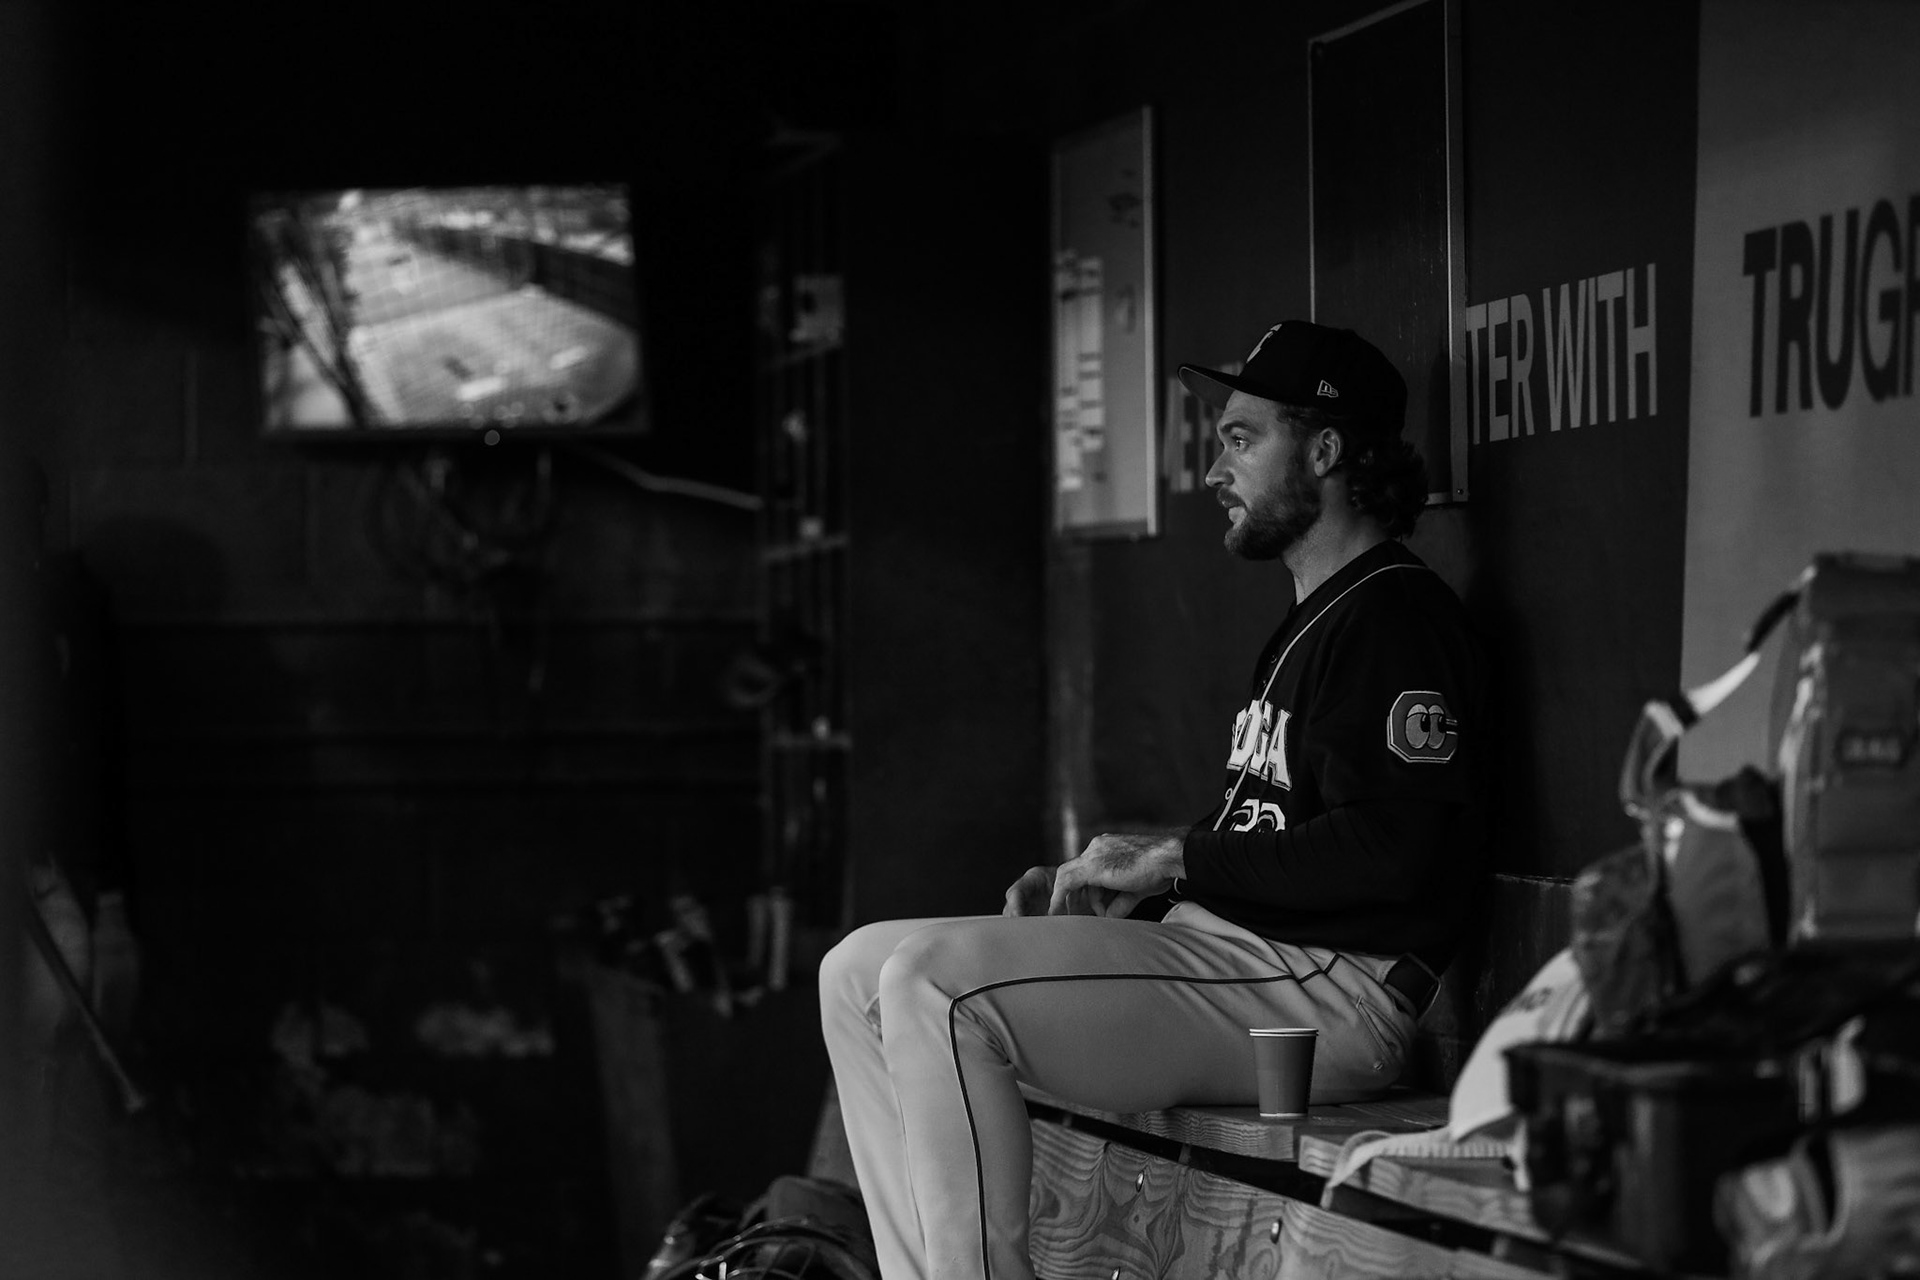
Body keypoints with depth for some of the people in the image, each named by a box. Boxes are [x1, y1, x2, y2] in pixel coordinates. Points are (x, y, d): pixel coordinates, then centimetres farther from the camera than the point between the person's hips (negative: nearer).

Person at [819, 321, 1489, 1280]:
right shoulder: (1311, 618, 25)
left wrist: (1174, 860, -13)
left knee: (932, 984, -23)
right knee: (863, 973, 4)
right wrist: (1097, 879, 9)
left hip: (1324, 995, -11)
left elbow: (1388, 852, -20)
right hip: (1227, 953, 11)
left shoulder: (1398, 617, -9)